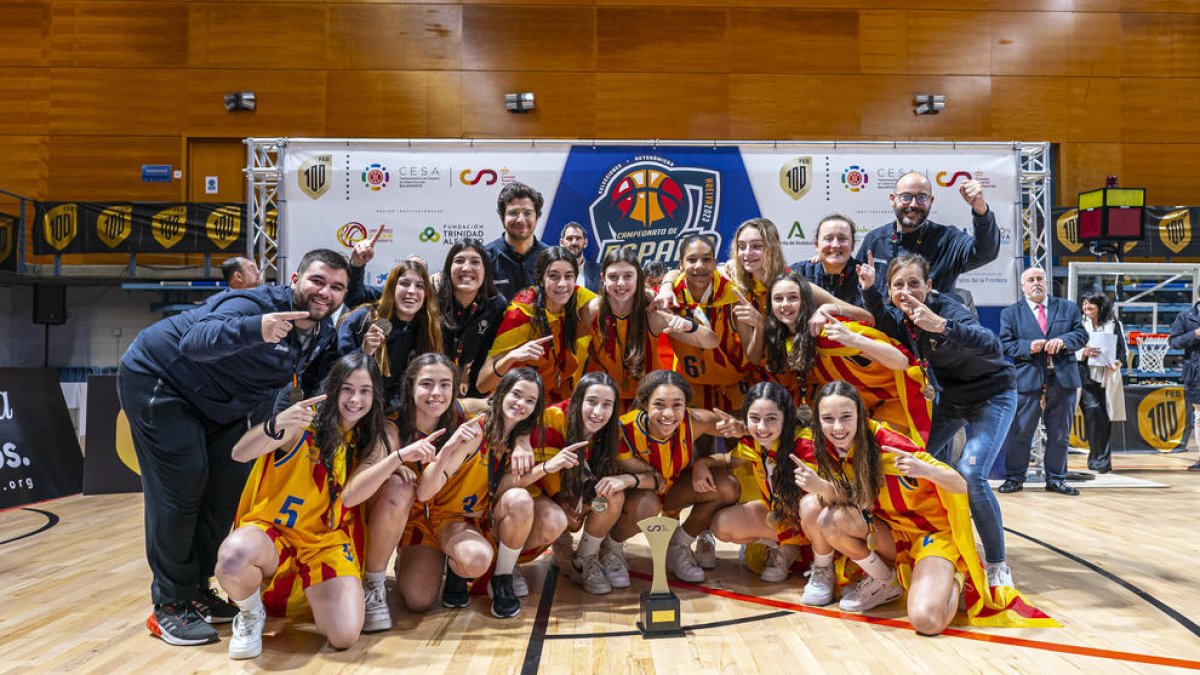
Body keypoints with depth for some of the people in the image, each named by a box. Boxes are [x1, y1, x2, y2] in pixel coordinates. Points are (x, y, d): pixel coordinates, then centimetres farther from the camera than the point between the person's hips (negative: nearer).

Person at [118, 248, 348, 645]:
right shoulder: (256, 304, -31)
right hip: (157, 381, -8)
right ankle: (170, 605, -1)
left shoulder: (323, 333, -6)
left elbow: (313, 385, 6)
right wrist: (254, 329, -66)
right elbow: (193, 341, -48)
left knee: (230, 486, 5)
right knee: (182, 483, -13)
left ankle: (196, 589, 20)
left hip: (220, 404, 8)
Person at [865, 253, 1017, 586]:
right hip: (950, 397, 7)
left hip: (991, 395, -7)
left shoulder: (947, 308, -31)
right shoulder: (900, 315, -8)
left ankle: (998, 565, -4)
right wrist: (870, 293, -29)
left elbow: (992, 346, -45)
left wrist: (942, 326, -61)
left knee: (969, 474, -22)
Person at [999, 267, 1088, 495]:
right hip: (1027, 380, -2)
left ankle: (1056, 479, 20)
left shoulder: (1068, 308, 13)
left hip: (1062, 379, 2)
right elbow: (1005, 345, 1)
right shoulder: (1010, 313, 8)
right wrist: (1028, 347, -16)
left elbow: (1082, 335, 5)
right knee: (1020, 432, -1)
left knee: (1059, 433, 8)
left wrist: (1063, 340, -14)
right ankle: (1014, 478, 11)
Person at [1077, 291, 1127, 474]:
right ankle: (1100, 459, -6)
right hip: (1087, 375, -2)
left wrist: (1117, 362, -11)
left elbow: (1123, 348, 8)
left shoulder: (1114, 325, 7)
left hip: (1108, 376, 2)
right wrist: (1083, 352, -17)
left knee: (1105, 417, 3)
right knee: (1094, 411, -16)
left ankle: (1096, 458, 15)